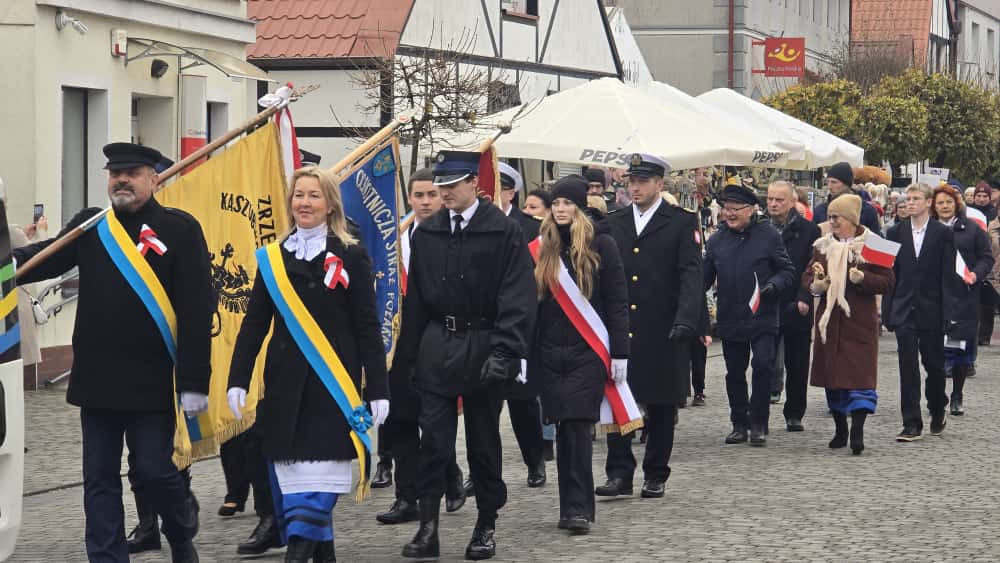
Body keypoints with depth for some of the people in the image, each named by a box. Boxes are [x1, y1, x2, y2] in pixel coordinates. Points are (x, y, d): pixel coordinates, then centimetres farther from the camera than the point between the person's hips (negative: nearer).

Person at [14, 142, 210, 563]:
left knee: (153, 471, 1)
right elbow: (44, 259, -2)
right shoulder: (90, 226, 9)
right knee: (99, 478, 6)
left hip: (152, 381, -4)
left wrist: (194, 383, -14)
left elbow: (197, 310, -10)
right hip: (97, 378, 4)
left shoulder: (180, 229, -5)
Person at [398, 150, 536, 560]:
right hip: (437, 346, 3)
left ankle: (486, 527, 19)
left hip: (483, 347, -3)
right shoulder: (427, 234, 6)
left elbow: (518, 298, -11)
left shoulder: (504, 232, -7)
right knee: (433, 440, -1)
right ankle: (428, 528, 0)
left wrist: (503, 352, -19)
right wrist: (408, 353, 5)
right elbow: (415, 298, 10)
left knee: (483, 441, 7)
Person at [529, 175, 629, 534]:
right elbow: (533, 302, 11)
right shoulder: (543, 248, 9)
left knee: (577, 426, -11)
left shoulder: (601, 245, -1)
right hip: (550, 352, 4)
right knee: (564, 430, 5)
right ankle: (573, 507, 11)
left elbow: (617, 303, -2)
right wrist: (526, 352, 7)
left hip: (587, 352, -4)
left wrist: (619, 353, -7)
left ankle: (578, 508, -7)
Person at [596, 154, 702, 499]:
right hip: (620, 328, 3)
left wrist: (684, 319, -20)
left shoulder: (682, 223, 0)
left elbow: (691, 274, -8)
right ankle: (619, 474, 3)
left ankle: (656, 476, 14)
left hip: (662, 331, -3)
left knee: (662, 405, 5)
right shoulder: (613, 224, 11)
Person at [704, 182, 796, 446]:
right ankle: (739, 424, 20)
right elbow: (705, 277, 12)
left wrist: (774, 285, -17)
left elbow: (788, 271, 1)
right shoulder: (717, 240, 8)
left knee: (763, 366, -11)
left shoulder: (768, 236, -2)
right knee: (734, 373, 9)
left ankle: (758, 424, 1)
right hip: (730, 318, 4)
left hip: (762, 317, -3)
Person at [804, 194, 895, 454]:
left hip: (860, 321, -5)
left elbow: (887, 281, -6)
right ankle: (840, 430, 22)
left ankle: (857, 431, -14)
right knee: (832, 373, 9)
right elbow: (807, 276, 15)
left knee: (860, 374, -11)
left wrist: (863, 279, -22)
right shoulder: (823, 246, 10)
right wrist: (815, 284, -8)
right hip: (830, 319, 5)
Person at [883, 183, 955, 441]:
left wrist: (946, 311, -10)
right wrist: (887, 310, 1)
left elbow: (947, 275, -4)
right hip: (904, 309, 1)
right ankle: (912, 424, -2)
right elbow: (889, 273, 7)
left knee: (934, 364, 8)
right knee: (908, 367, -3)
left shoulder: (943, 234, -1)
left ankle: (937, 411, 31)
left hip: (931, 310, -1)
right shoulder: (896, 233, 6)